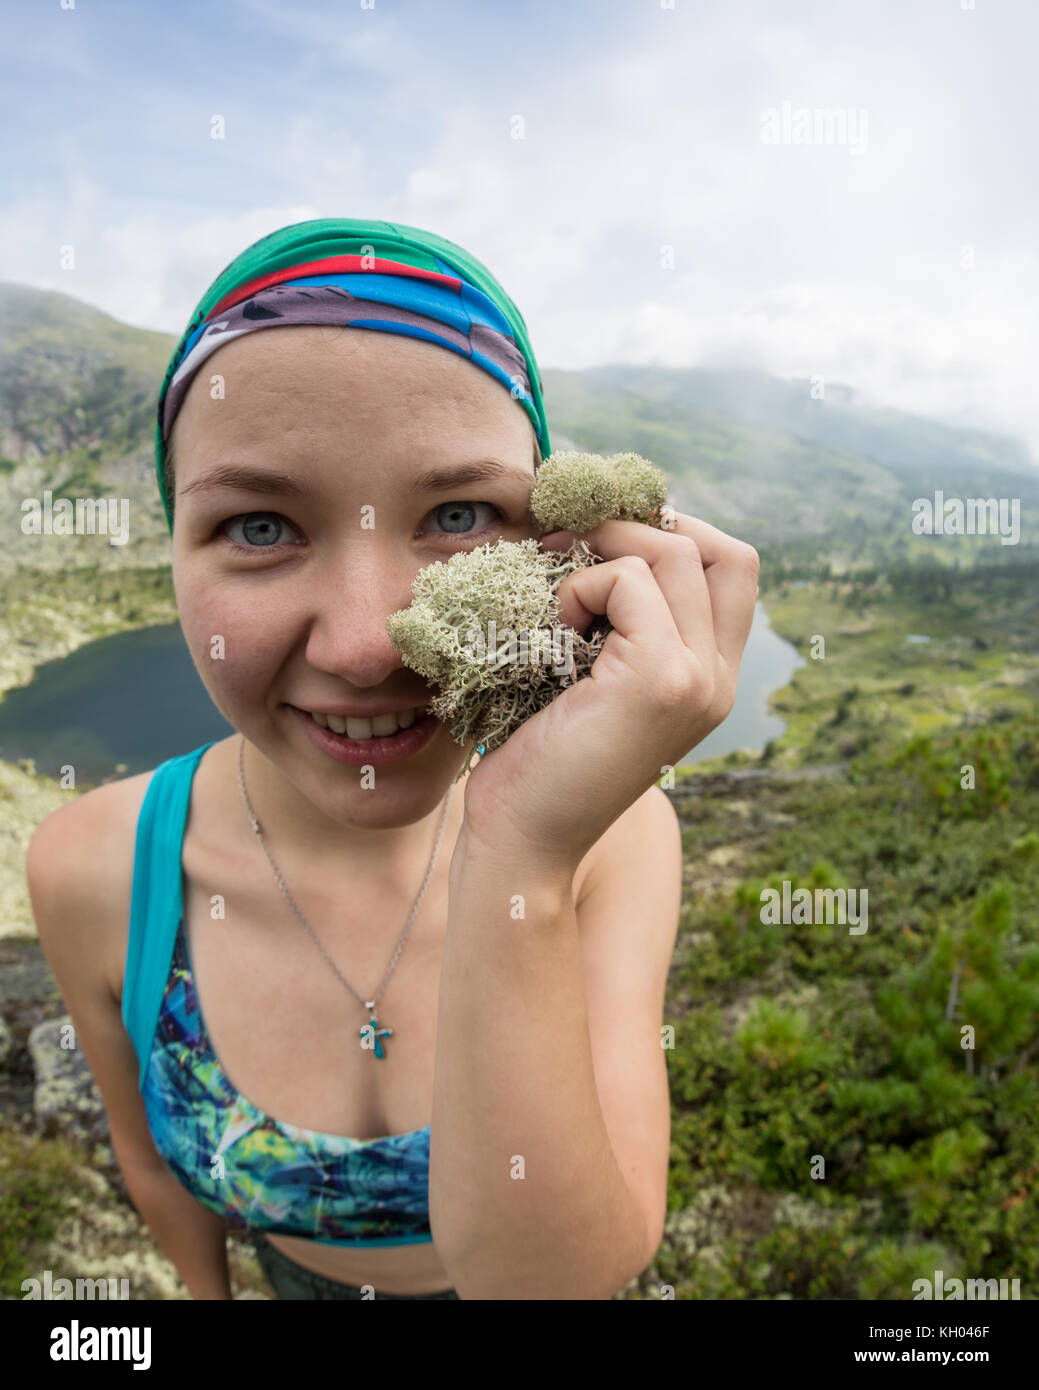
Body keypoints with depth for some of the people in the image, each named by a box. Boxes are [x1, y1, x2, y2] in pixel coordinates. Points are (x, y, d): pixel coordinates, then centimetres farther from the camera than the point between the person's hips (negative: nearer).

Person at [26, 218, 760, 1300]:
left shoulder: (615, 831, -30)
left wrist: (519, 873, -48)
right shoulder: (93, 872, -27)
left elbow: (564, 1273, -37)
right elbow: (157, 1166, -9)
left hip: (554, 1261, 0)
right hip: (302, 1277, 1)